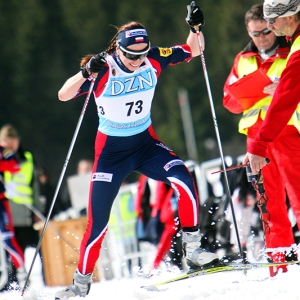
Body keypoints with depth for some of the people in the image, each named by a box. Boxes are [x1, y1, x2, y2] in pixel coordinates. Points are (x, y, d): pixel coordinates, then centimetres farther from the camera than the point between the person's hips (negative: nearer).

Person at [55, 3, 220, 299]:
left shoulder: (154, 59, -9)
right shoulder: (102, 69, -19)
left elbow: (192, 51, 4)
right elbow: (63, 95, -25)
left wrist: (194, 27, -16)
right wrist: (87, 72, -42)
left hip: (146, 142, 2)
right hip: (111, 149, -2)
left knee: (182, 178, -27)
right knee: (98, 221, -3)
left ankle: (192, 250, -15)